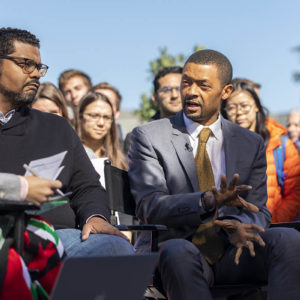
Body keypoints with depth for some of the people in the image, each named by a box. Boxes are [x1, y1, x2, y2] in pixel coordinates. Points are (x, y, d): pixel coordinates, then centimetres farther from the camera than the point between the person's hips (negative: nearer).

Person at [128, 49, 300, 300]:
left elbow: (259, 212, 9)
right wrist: (208, 201, -27)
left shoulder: (251, 144, 14)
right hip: (174, 249, -3)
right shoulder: (148, 137, 3)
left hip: (230, 253, 3)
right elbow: (149, 206, -9)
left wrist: (237, 225, -17)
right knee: (178, 251, -38)